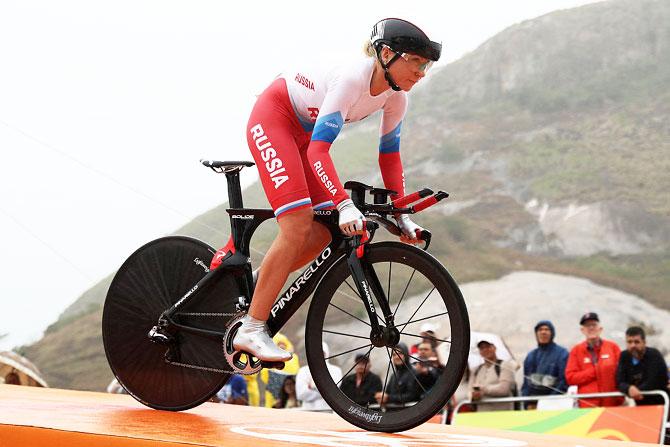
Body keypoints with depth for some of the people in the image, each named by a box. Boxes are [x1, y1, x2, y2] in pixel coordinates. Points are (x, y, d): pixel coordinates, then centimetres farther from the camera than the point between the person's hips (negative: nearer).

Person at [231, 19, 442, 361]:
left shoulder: (395, 95, -9)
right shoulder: (352, 79, -33)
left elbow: (389, 154, 2)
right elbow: (318, 149, -38)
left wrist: (401, 215, -4)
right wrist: (344, 204, -47)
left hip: (303, 131, 8)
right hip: (272, 117, -8)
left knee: (324, 231, -3)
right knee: (298, 227, -20)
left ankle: (256, 291, 12)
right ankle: (251, 330, -17)